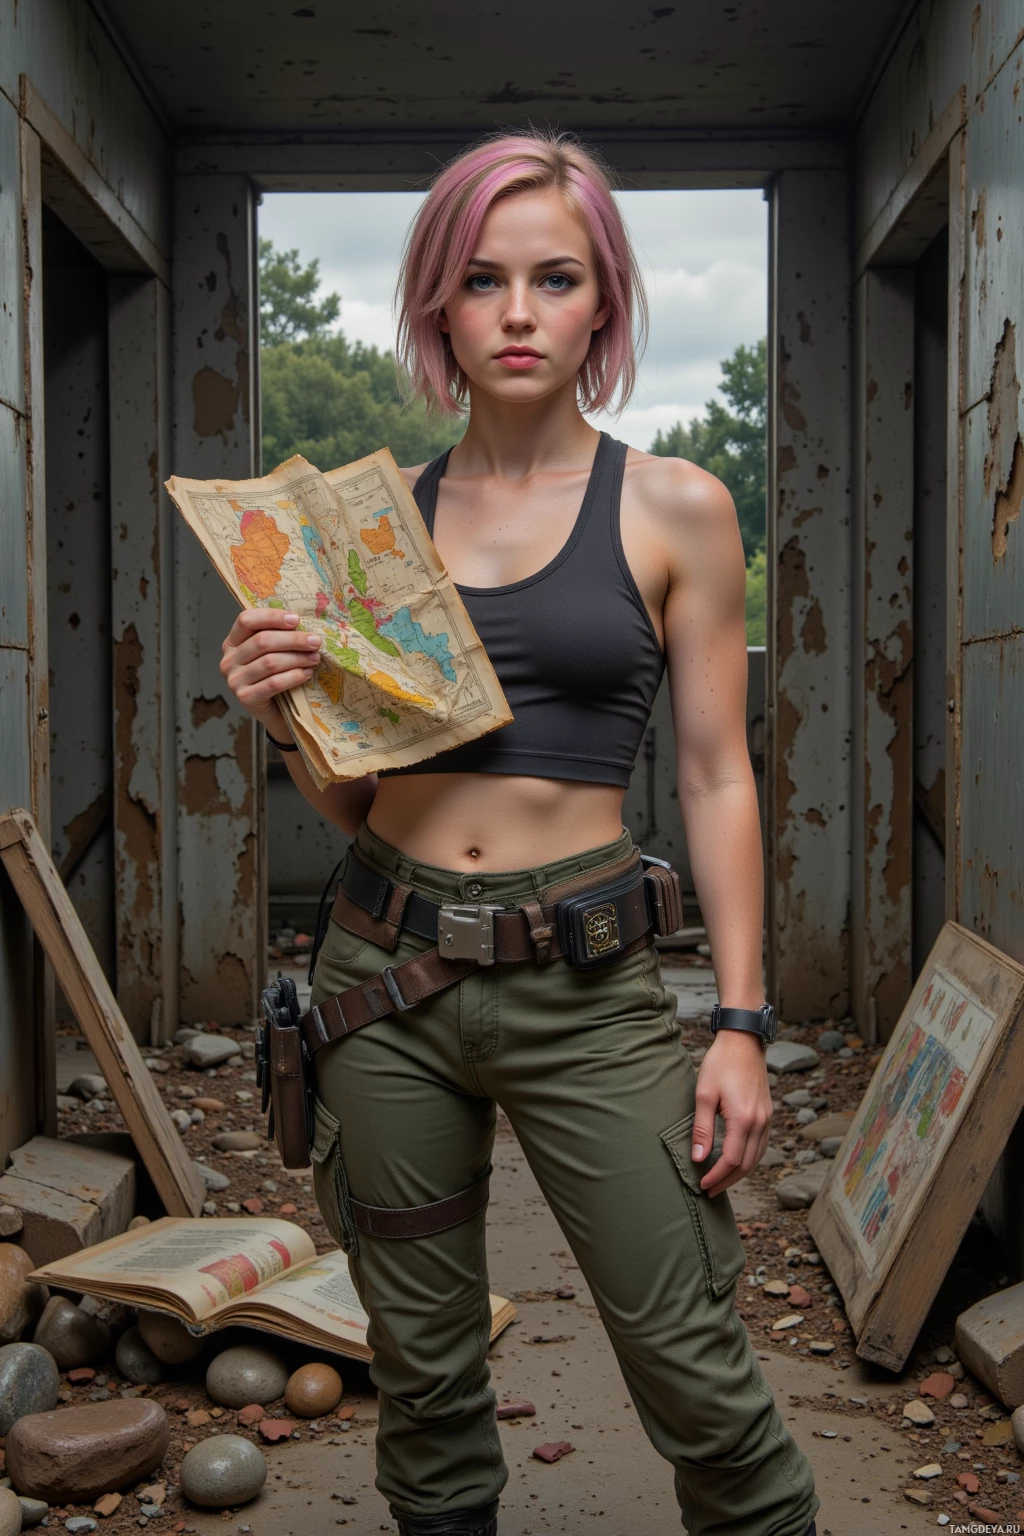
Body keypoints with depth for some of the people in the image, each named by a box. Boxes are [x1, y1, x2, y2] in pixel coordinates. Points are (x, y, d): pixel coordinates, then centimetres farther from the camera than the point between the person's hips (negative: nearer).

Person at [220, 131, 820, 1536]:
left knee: (691, 1368, 0)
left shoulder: (675, 511, 0)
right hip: (384, 961, 3)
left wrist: (741, 1024, -4)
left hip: (583, 982, -2)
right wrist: (288, 712, -9)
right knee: (422, 1366, 13)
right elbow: (350, 798, 12)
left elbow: (716, 777, 0)